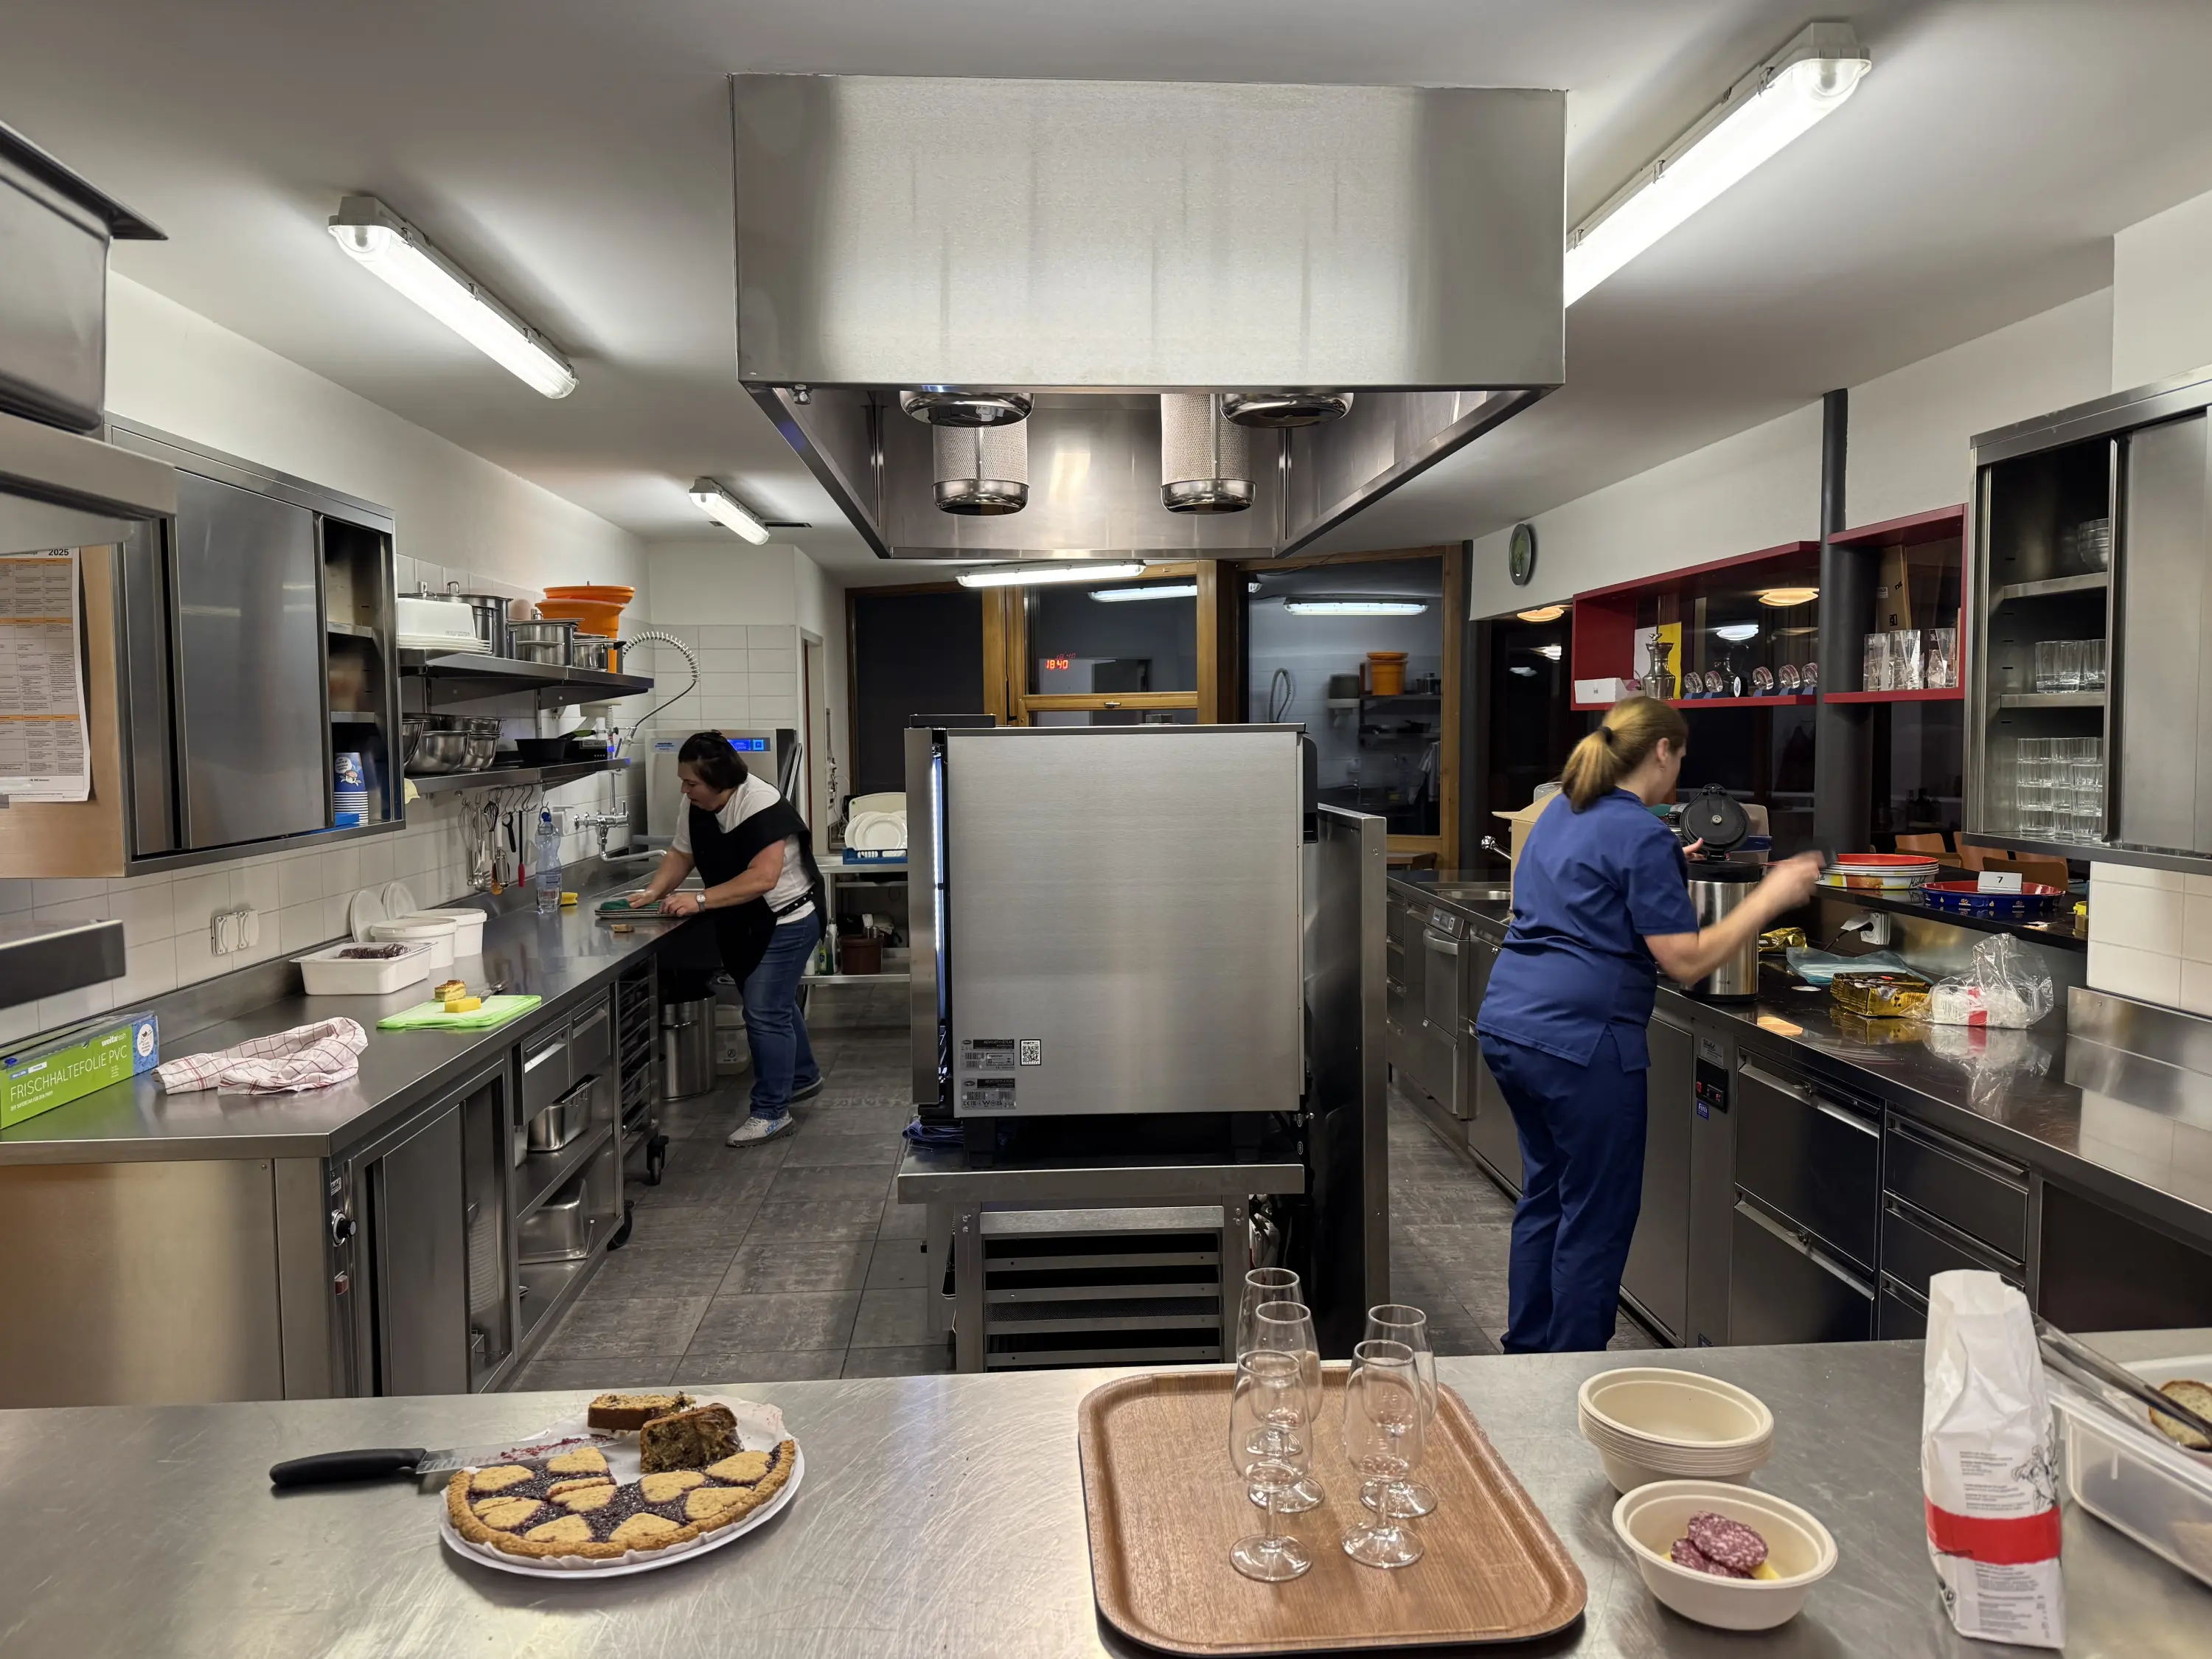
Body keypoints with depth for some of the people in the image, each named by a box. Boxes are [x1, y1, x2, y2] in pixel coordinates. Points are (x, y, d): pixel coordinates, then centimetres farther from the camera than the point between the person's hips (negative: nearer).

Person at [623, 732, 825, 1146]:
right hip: (741, 925, 9)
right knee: (776, 1003, 22)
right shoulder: (695, 805, -4)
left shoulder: (761, 805, -28)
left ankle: (771, 1112, 2)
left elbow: (762, 878, -33)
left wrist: (699, 901, -32)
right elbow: (680, 854, 7)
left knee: (765, 1012, -9)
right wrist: (652, 892, -9)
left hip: (786, 920, -8)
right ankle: (803, 1077, 42)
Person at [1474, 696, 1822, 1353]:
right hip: (1580, 1041, -9)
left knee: (1546, 1193, 21)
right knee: (1597, 1218, 5)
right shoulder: (1644, 836, -12)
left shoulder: (1560, 812, 14)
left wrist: (1670, 867, 32)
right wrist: (1769, 898, -7)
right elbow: (1687, 961, -14)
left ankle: (1526, 1351, 31)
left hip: (1508, 1024, 9)